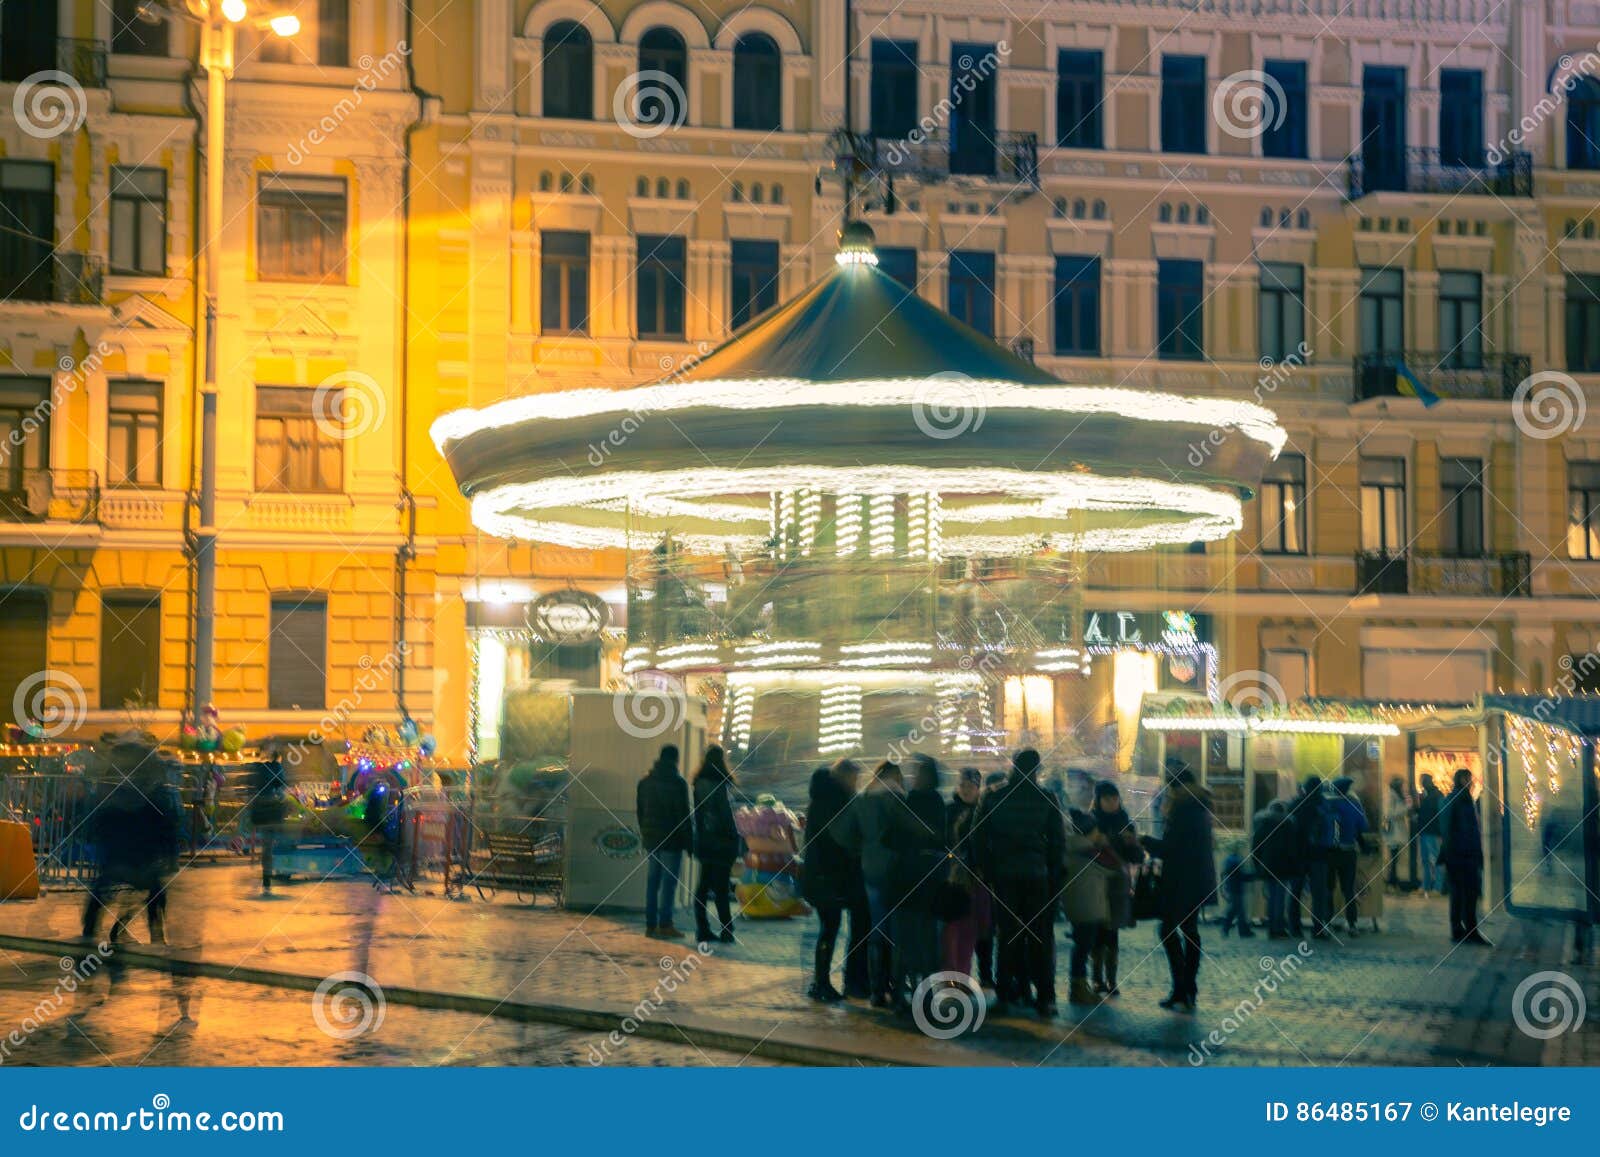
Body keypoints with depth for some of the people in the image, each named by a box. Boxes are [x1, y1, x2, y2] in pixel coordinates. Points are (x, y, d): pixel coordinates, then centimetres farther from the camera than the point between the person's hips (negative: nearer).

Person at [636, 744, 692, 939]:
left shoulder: (645, 781, 9)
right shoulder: (677, 782, -10)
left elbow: (640, 811, 14)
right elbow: (683, 814, -12)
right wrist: (689, 842, -7)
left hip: (651, 839, 6)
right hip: (672, 839, -6)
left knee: (652, 880, 10)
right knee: (669, 881, -4)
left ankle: (650, 925, 10)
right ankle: (665, 925, -7)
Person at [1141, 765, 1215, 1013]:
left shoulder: (1183, 809, -15)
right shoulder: (1201, 808, 13)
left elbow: (1170, 848, -18)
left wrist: (1145, 841, -3)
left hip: (1181, 880, -10)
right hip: (1199, 880, 10)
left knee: (1169, 930, -6)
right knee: (1189, 930, 14)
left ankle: (1181, 991, -13)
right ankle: (1189, 991, 16)